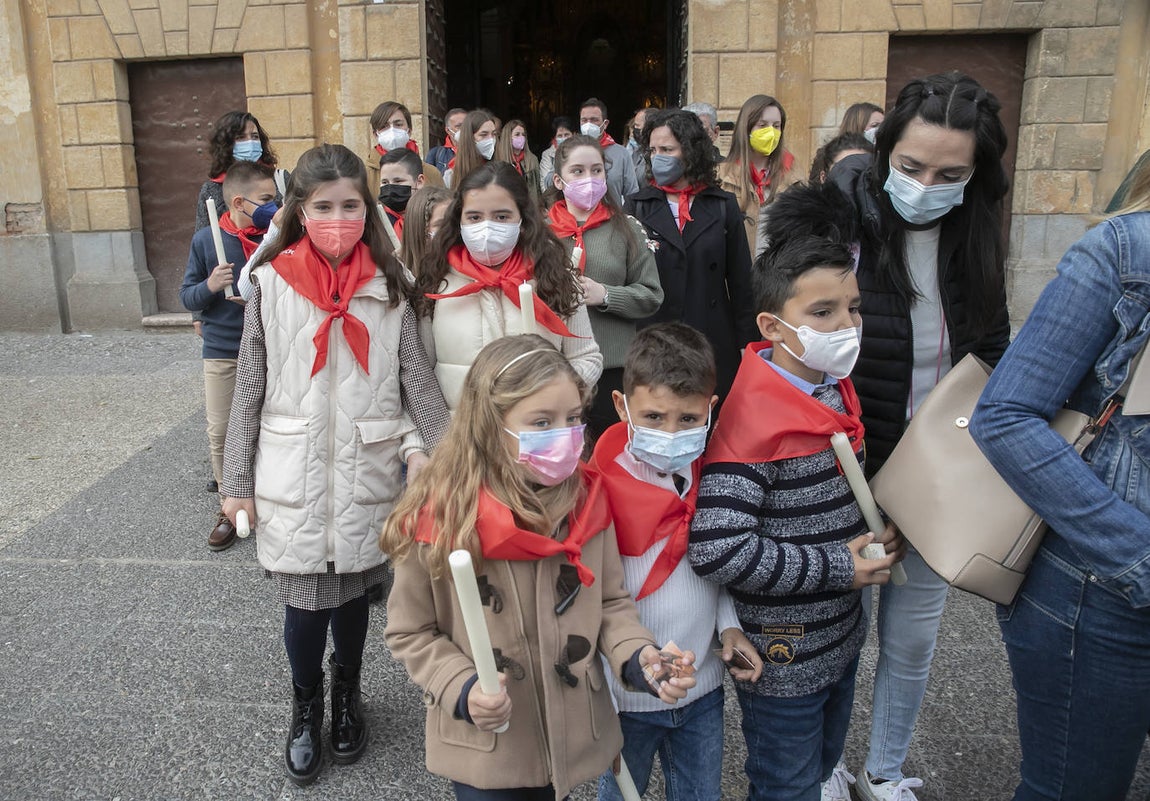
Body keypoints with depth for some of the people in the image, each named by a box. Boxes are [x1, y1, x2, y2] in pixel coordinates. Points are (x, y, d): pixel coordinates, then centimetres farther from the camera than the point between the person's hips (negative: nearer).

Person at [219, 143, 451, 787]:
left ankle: (348, 696, 41)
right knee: (306, 602, 4)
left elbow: (417, 377, 1)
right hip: (293, 478, -1)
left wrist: (424, 446, -12)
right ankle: (306, 708, 33)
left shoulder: (389, 286, 0)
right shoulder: (272, 283, -2)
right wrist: (238, 482, 3)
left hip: (367, 474, 1)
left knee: (354, 590, 14)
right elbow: (251, 389, 1)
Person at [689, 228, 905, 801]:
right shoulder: (753, 420, -27)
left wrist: (877, 533, -3)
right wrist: (840, 567, -25)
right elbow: (717, 550, -33)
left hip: (841, 639, 8)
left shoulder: (836, 390, 1)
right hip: (783, 660, -8)